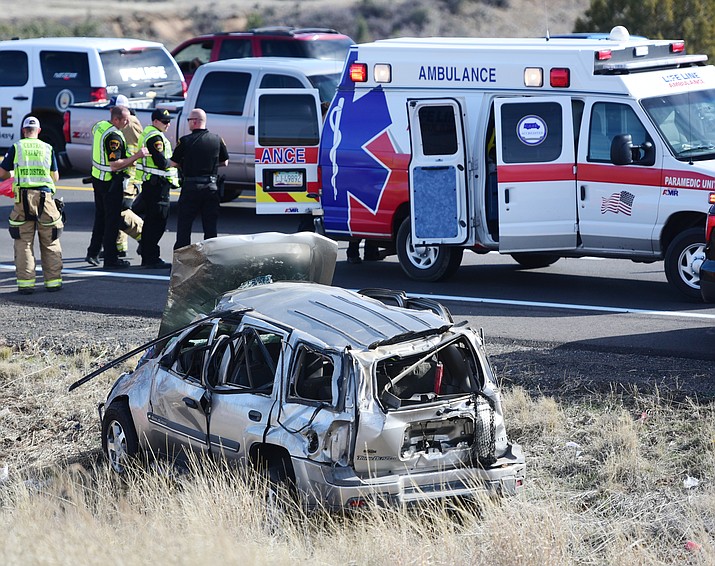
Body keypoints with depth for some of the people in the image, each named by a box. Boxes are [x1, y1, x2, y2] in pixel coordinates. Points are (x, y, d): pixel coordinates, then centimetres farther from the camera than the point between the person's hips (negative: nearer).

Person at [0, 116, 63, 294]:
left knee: (23, 243, 3)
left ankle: (25, 283, -2)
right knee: (50, 243, 10)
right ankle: (53, 281, 9)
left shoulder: (16, 148, 5)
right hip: (45, 196, 1)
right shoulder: (48, 148, 9)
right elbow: (56, 177, 14)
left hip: (23, 198, -1)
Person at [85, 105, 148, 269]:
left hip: (97, 177, 9)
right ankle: (110, 259, 2)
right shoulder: (114, 136, -24)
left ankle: (93, 253, 24)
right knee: (113, 219, -1)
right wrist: (137, 156, -24)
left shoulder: (100, 126, 4)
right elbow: (115, 165, -28)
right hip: (111, 182, -9)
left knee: (100, 217, 18)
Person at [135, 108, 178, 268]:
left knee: (151, 221, 15)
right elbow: (162, 163, -21)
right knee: (157, 223, -9)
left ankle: (147, 257, 21)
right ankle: (151, 258, -8)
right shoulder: (155, 137, -16)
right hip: (157, 185, -11)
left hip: (149, 184, 11)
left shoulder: (148, 133, 18)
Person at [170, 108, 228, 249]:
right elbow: (224, 162, 12)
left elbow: (173, 163, -3)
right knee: (210, 224, 9)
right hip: (211, 187, 3)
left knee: (184, 223, 6)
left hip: (190, 187, -3)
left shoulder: (185, 141, -9)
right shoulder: (217, 140, 2)